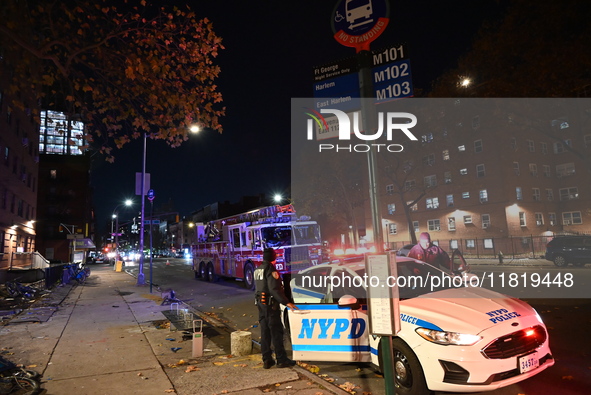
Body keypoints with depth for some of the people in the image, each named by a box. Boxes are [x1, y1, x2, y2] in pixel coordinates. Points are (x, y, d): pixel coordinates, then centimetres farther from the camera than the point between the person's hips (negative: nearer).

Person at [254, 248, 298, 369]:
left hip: (261, 303, 8)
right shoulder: (271, 270, -15)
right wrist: (286, 302, -24)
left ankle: (266, 360, 16)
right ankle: (281, 360, 5)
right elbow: (274, 289, -23)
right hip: (270, 304, -8)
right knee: (276, 332, -1)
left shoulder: (258, 270, 12)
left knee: (265, 332, 11)